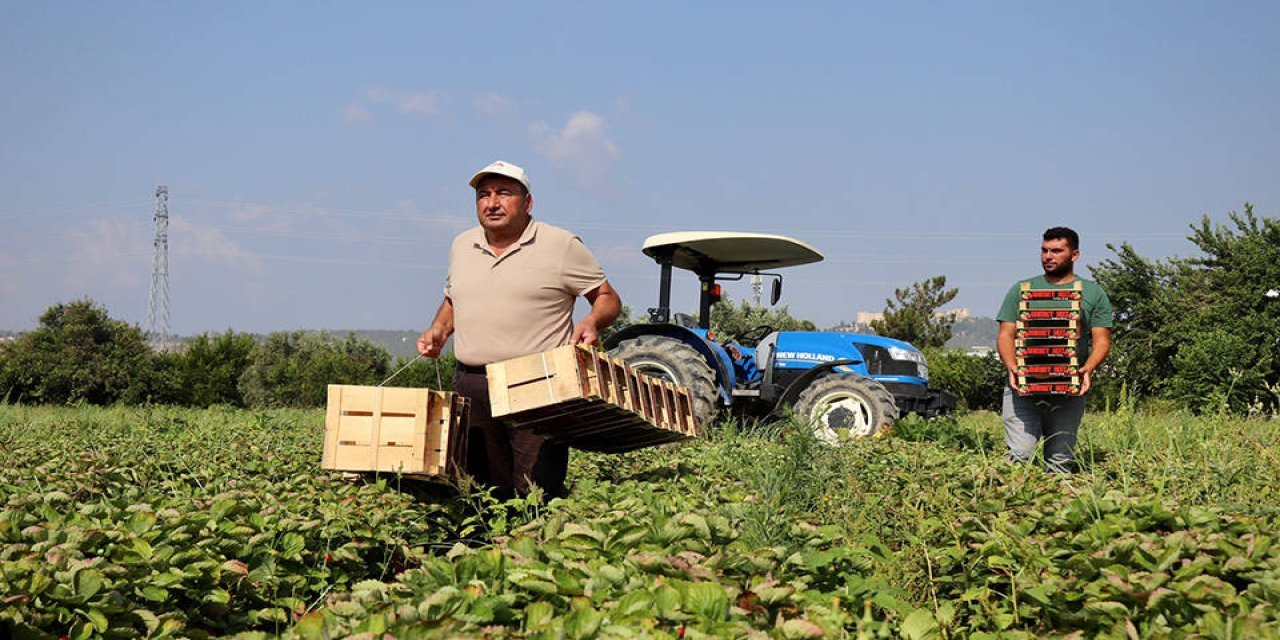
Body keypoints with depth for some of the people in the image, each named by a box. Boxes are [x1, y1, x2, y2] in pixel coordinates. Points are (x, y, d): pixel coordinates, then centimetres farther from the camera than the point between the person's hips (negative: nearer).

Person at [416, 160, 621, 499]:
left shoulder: (561, 245, 1)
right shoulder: (462, 245, 17)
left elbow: (608, 298, 4)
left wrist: (592, 322, -17)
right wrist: (438, 330, 11)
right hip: (471, 386, 5)